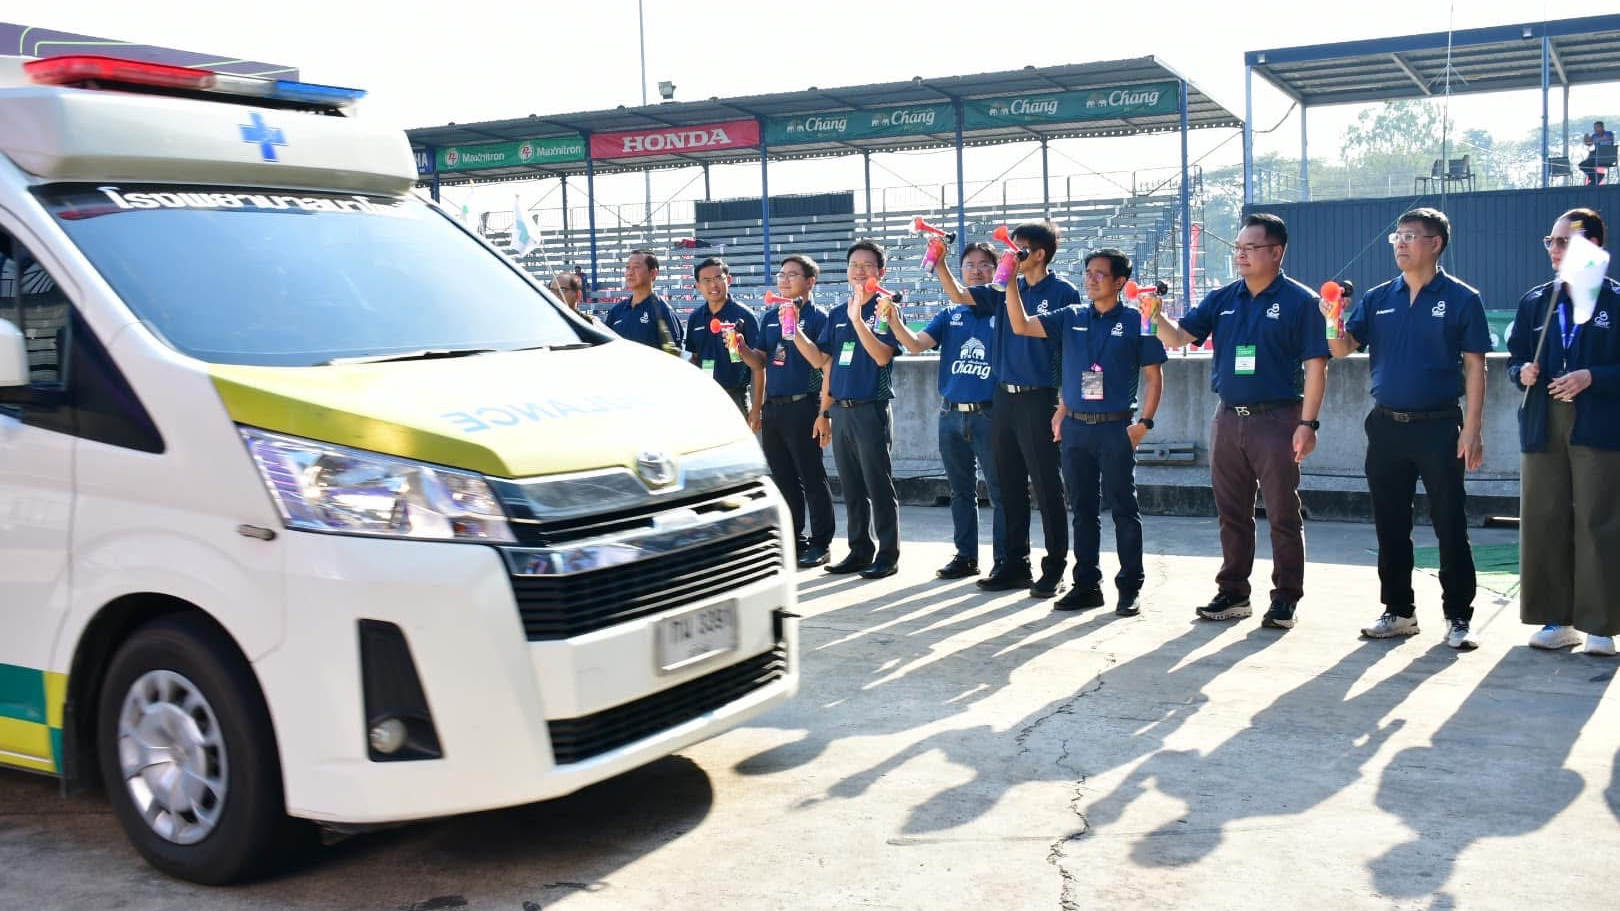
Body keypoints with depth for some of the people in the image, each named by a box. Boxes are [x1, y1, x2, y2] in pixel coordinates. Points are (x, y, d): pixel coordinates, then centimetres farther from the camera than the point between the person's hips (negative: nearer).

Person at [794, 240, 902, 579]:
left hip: (871, 410, -6)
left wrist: (857, 319, -24)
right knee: (851, 487, 11)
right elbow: (822, 361, 15)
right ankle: (859, 551, 19)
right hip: (840, 411, 6)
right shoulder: (837, 314, 14)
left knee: (879, 486, -2)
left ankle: (887, 555, 4)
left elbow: (882, 356, -18)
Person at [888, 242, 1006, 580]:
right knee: (961, 490, 12)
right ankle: (965, 555, 22)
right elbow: (916, 344, -3)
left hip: (989, 413, -4)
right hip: (951, 414, 4)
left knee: (1000, 490, -1)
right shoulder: (949, 316, 11)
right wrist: (894, 321, -20)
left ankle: (1004, 559, 7)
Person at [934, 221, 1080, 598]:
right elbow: (958, 295, 11)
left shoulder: (1062, 292, -6)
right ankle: (1016, 564, 20)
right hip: (1004, 397, 6)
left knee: (1046, 486, -1)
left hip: (1039, 398, -6)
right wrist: (939, 260, -2)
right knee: (1010, 486, 11)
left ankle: (1054, 569, 8)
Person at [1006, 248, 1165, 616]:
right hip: (1075, 427, 4)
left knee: (1123, 508, 2)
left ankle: (1130, 588, 9)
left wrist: (1145, 423, -9)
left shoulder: (1135, 321, -2)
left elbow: (1154, 377, 0)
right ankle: (1086, 584, 18)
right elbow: (1021, 326, 0)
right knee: (1082, 509, 10)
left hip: (1116, 428, -4)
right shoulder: (1070, 318, 8)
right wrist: (1011, 282, -10)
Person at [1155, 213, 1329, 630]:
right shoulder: (1222, 299, 10)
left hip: (1276, 419, -5)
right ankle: (1232, 594, 21)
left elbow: (1315, 365, -8)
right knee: (1232, 513, 11)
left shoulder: (1299, 301, -5)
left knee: (1283, 514, 2)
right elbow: (1178, 337, 4)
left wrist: (1308, 423, -14)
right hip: (1228, 419, 5)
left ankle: (1286, 599, 10)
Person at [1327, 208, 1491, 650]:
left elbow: (1475, 366, -5)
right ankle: (1398, 612, 21)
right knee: (1390, 526, 10)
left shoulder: (1460, 298, -3)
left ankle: (1458, 617, 10)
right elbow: (1343, 349, 3)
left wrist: (1472, 429, -11)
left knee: (1450, 526, 0)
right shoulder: (1378, 299, 8)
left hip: (1438, 427, -4)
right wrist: (1333, 321, -18)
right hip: (1386, 426, 4)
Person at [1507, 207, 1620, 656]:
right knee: (1543, 524, 6)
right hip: (1543, 428, 4)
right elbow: (1515, 358, 15)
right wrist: (1522, 372, -5)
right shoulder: (1535, 301, 12)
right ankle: (1558, 619, 16)